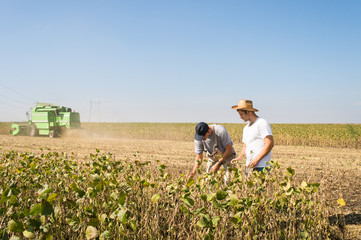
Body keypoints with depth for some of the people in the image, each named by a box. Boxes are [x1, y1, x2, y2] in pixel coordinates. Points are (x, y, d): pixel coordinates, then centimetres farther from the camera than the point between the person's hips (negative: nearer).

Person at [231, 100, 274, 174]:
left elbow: (270, 144, -15)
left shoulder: (262, 123, -7)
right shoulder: (246, 128, 20)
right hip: (248, 166, 8)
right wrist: (240, 157, 5)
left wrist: (256, 160, -18)